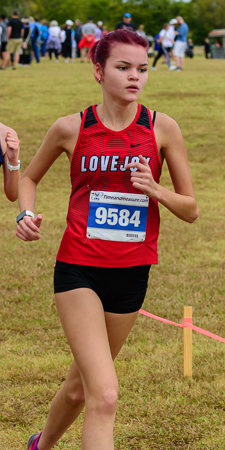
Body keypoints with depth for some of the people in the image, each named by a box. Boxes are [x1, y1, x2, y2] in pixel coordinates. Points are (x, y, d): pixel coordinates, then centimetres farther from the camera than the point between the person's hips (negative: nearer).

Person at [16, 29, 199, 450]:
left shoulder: (163, 128, -3)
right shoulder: (71, 128, -4)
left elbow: (190, 210, 2)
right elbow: (29, 177, 15)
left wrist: (154, 189, -17)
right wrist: (27, 214, -5)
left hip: (132, 273, 3)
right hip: (78, 269, -3)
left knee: (81, 385, 20)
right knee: (104, 396, -18)